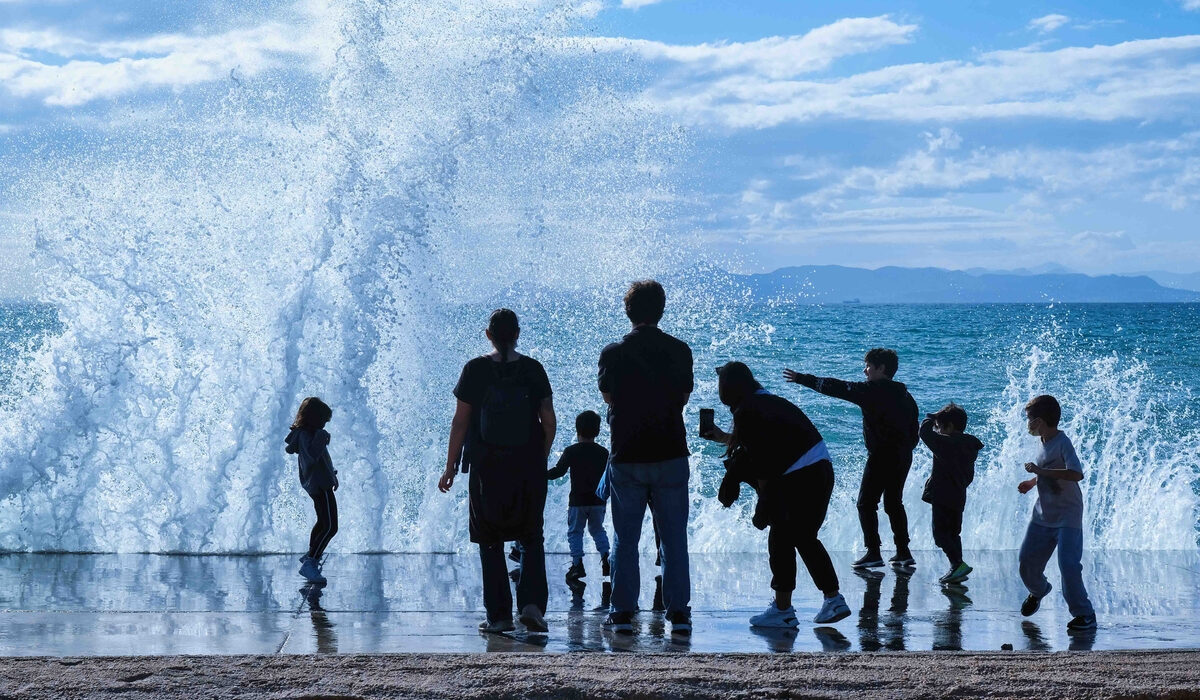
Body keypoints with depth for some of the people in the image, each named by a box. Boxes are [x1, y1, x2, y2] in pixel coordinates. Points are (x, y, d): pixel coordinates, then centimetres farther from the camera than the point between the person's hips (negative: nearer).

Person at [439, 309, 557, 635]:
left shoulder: (475, 370, -4)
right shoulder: (533, 370, 0)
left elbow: (460, 423, -4)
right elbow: (549, 421, 2)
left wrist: (450, 468, 3)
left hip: (487, 467, -1)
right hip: (529, 467, 1)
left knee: (491, 543, 8)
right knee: (531, 539, 12)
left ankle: (499, 615, 6)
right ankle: (531, 604, -6)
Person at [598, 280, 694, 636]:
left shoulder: (613, 353, -5)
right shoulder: (680, 351, -3)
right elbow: (683, 398, 9)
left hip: (626, 457, -1)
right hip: (671, 455, 1)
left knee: (625, 539, 7)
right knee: (674, 538, 6)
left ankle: (623, 612, 6)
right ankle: (678, 613, 5)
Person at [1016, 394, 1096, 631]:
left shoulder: (1062, 443, -19)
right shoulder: (1044, 443, 7)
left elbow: (1076, 474, -34)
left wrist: (1040, 470, -30)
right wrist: (1032, 482, 9)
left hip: (1067, 516, -8)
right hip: (1043, 515, 8)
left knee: (1068, 565, -16)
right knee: (1027, 560, 11)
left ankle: (1084, 615, -6)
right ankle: (1038, 590, 41)